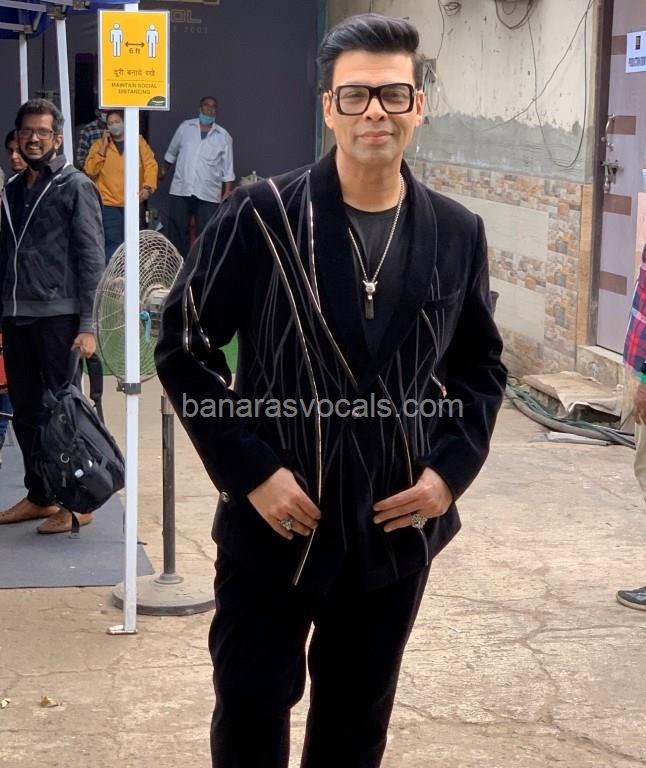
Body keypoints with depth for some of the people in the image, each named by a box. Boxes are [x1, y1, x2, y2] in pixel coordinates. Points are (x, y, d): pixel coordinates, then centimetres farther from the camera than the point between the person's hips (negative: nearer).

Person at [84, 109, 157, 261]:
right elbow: (90, 170, -6)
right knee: (112, 245, -9)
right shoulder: (99, 144, 4)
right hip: (109, 204, -2)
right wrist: (103, 148, -12)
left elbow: (150, 164, 2)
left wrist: (148, 187, -12)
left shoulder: (138, 141, 7)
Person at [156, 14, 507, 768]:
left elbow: (480, 364, 12)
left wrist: (452, 467, -3)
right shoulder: (262, 216, -12)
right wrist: (251, 470, -13)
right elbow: (182, 345, -7)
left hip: (398, 529, 3)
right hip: (275, 525, -3)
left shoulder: (456, 233, -1)